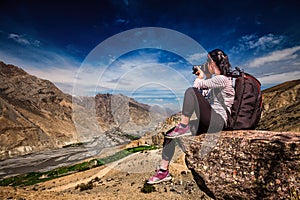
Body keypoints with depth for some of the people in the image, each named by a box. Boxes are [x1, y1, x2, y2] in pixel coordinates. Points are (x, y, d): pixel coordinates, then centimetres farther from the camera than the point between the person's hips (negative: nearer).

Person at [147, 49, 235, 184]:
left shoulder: (222, 79, -10)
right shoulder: (217, 78, 20)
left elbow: (196, 85, -14)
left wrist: (200, 78, 6)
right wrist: (203, 74, 27)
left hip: (218, 121, -10)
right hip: (209, 121, 10)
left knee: (191, 91, -27)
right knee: (169, 134, 0)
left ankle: (183, 127, -20)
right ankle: (164, 171, 5)